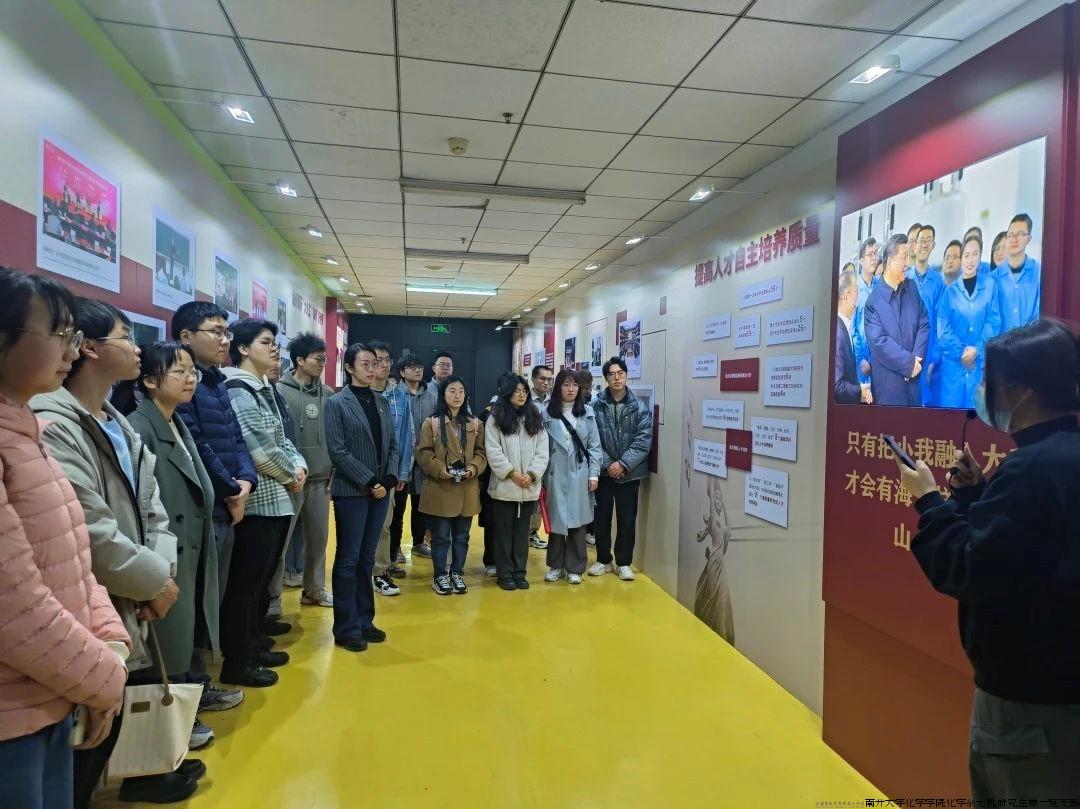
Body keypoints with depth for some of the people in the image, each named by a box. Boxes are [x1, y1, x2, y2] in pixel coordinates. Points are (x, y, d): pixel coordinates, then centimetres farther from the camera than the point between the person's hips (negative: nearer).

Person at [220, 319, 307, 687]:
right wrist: (291, 475, -6)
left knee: (263, 577, 18)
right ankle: (236, 662, 12)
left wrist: (299, 465, -2)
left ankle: (253, 645, 32)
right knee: (245, 581, 0)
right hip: (257, 500, -9)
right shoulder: (238, 391, -15)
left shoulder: (264, 389, 13)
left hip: (277, 498, 9)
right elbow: (261, 451, -20)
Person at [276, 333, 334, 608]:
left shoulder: (327, 394, 8)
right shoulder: (280, 391, -7)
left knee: (318, 535, 12)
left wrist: (334, 471, 7)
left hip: (321, 478, 5)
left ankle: (314, 589, 26)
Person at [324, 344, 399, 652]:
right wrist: (369, 482, -14)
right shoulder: (336, 403, -5)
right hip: (352, 492, -5)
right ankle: (346, 628, 12)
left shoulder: (382, 402, 11)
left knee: (367, 559, 12)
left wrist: (390, 477, -5)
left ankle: (364, 621, 22)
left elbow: (392, 443, 11)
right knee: (348, 560, 2)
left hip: (381, 490, 5)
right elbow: (338, 451, -11)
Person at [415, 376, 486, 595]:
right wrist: (441, 470, -17)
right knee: (441, 536, 6)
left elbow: (481, 452, 7)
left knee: (461, 536, 12)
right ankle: (440, 575, 20)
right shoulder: (431, 423, -2)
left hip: (467, 490, 3)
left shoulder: (475, 424, 7)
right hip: (440, 489, -3)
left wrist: (473, 469, -11)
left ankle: (457, 573, 27)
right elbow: (423, 453, -4)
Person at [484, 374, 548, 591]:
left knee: (522, 530, 11)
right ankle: (505, 573, 17)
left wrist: (532, 474, -10)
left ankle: (519, 571, 21)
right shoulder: (495, 419, -1)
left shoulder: (535, 418, 9)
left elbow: (542, 450, 3)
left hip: (529, 487, 3)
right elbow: (493, 451, -8)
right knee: (504, 530, 6)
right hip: (504, 486, -3)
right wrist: (511, 473, -14)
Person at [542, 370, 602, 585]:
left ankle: (574, 568, 17)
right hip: (556, 474, -1)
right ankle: (555, 565, 22)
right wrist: (541, 475, -4)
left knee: (577, 520, 5)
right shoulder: (547, 413, 0)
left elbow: (594, 445, 5)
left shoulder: (587, 412, 5)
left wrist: (594, 474, -1)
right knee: (556, 519, 6)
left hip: (579, 474, 1)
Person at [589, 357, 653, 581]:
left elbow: (644, 440, -7)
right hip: (604, 471, 0)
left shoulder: (639, 407, -3)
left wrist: (623, 464, -15)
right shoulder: (596, 406, -6)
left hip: (630, 473, 0)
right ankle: (603, 560, 27)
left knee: (627, 520, 8)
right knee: (602, 518, 11)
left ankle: (623, 563, 23)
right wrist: (607, 464, -13)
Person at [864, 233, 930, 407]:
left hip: (914, 377, 5)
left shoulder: (912, 288, 7)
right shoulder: (873, 300, -11)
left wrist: (916, 359, -8)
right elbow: (878, 342, -16)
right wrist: (909, 362, -13)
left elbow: (924, 325, 5)